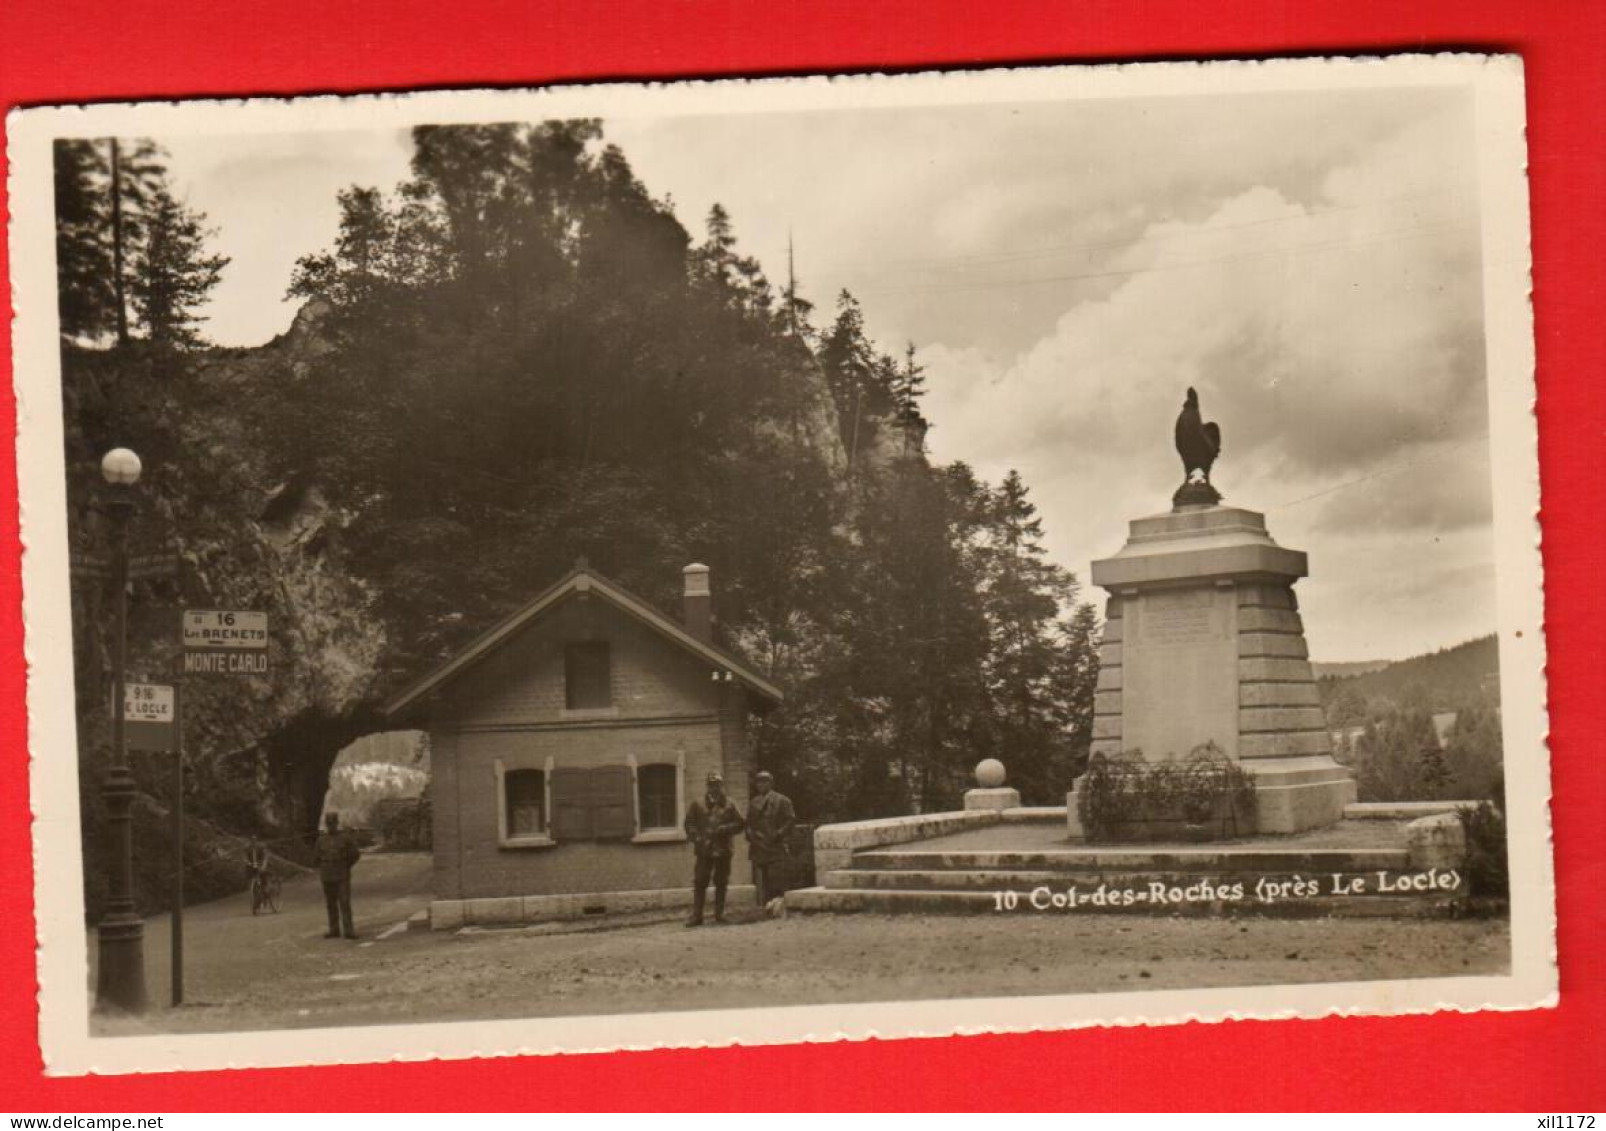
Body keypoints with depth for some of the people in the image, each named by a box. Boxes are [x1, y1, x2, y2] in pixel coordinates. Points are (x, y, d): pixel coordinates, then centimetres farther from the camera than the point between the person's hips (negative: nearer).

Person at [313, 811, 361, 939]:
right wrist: (323, 867, 7)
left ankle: (348, 930, -9)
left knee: (344, 903, -8)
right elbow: (316, 858, 18)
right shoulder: (322, 839, 9)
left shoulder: (345, 838, 0)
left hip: (342, 877, -3)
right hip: (327, 878, 3)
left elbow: (355, 854, 4)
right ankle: (334, 930, 13)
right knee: (331, 904, 6)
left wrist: (345, 866, 4)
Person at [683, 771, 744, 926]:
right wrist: (696, 838, -8)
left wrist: (724, 829, -10)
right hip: (704, 850, -1)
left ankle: (719, 914, 15)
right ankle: (696, 915, -1)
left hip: (723, 851, 1)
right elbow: (689, 823, 6)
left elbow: (739, 823, 6)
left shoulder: (729, 805, 7)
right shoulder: (698, 804, 6)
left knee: (721, 884, 6)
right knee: (700, 883, -4)